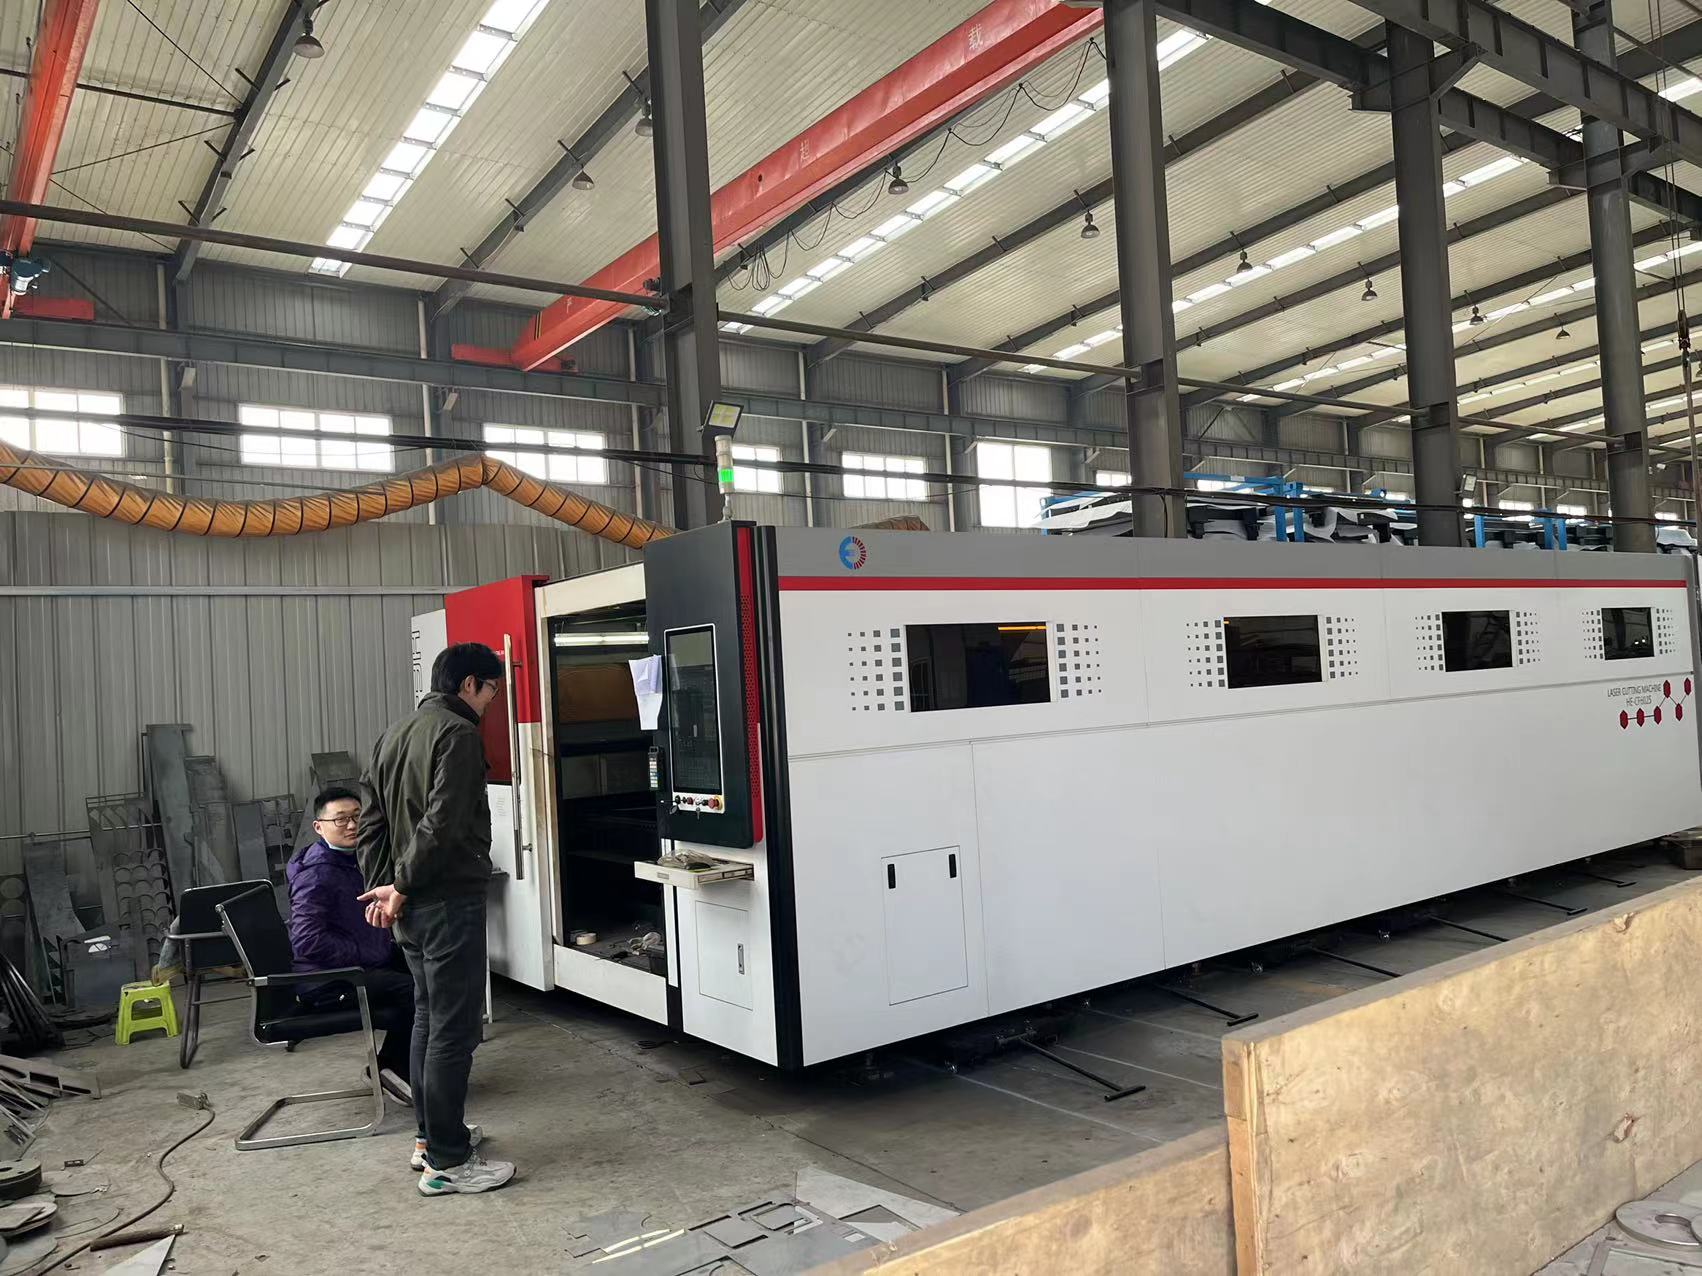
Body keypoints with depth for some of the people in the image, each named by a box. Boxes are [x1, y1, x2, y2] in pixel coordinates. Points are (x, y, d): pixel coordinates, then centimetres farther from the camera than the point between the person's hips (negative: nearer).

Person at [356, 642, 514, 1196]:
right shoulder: (458, 734, -15)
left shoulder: (393, 735, 15)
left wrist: (383, 885, 6)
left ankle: (430, 1138, 28)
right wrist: (402, 888, -13)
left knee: (428, 1017, 19)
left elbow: (371, 818, 13)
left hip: (411, 905, 10)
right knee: (454, 1029, -4)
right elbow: (442, 824, -23)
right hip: (449, 901, -10)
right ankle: (447, 1163, 2)